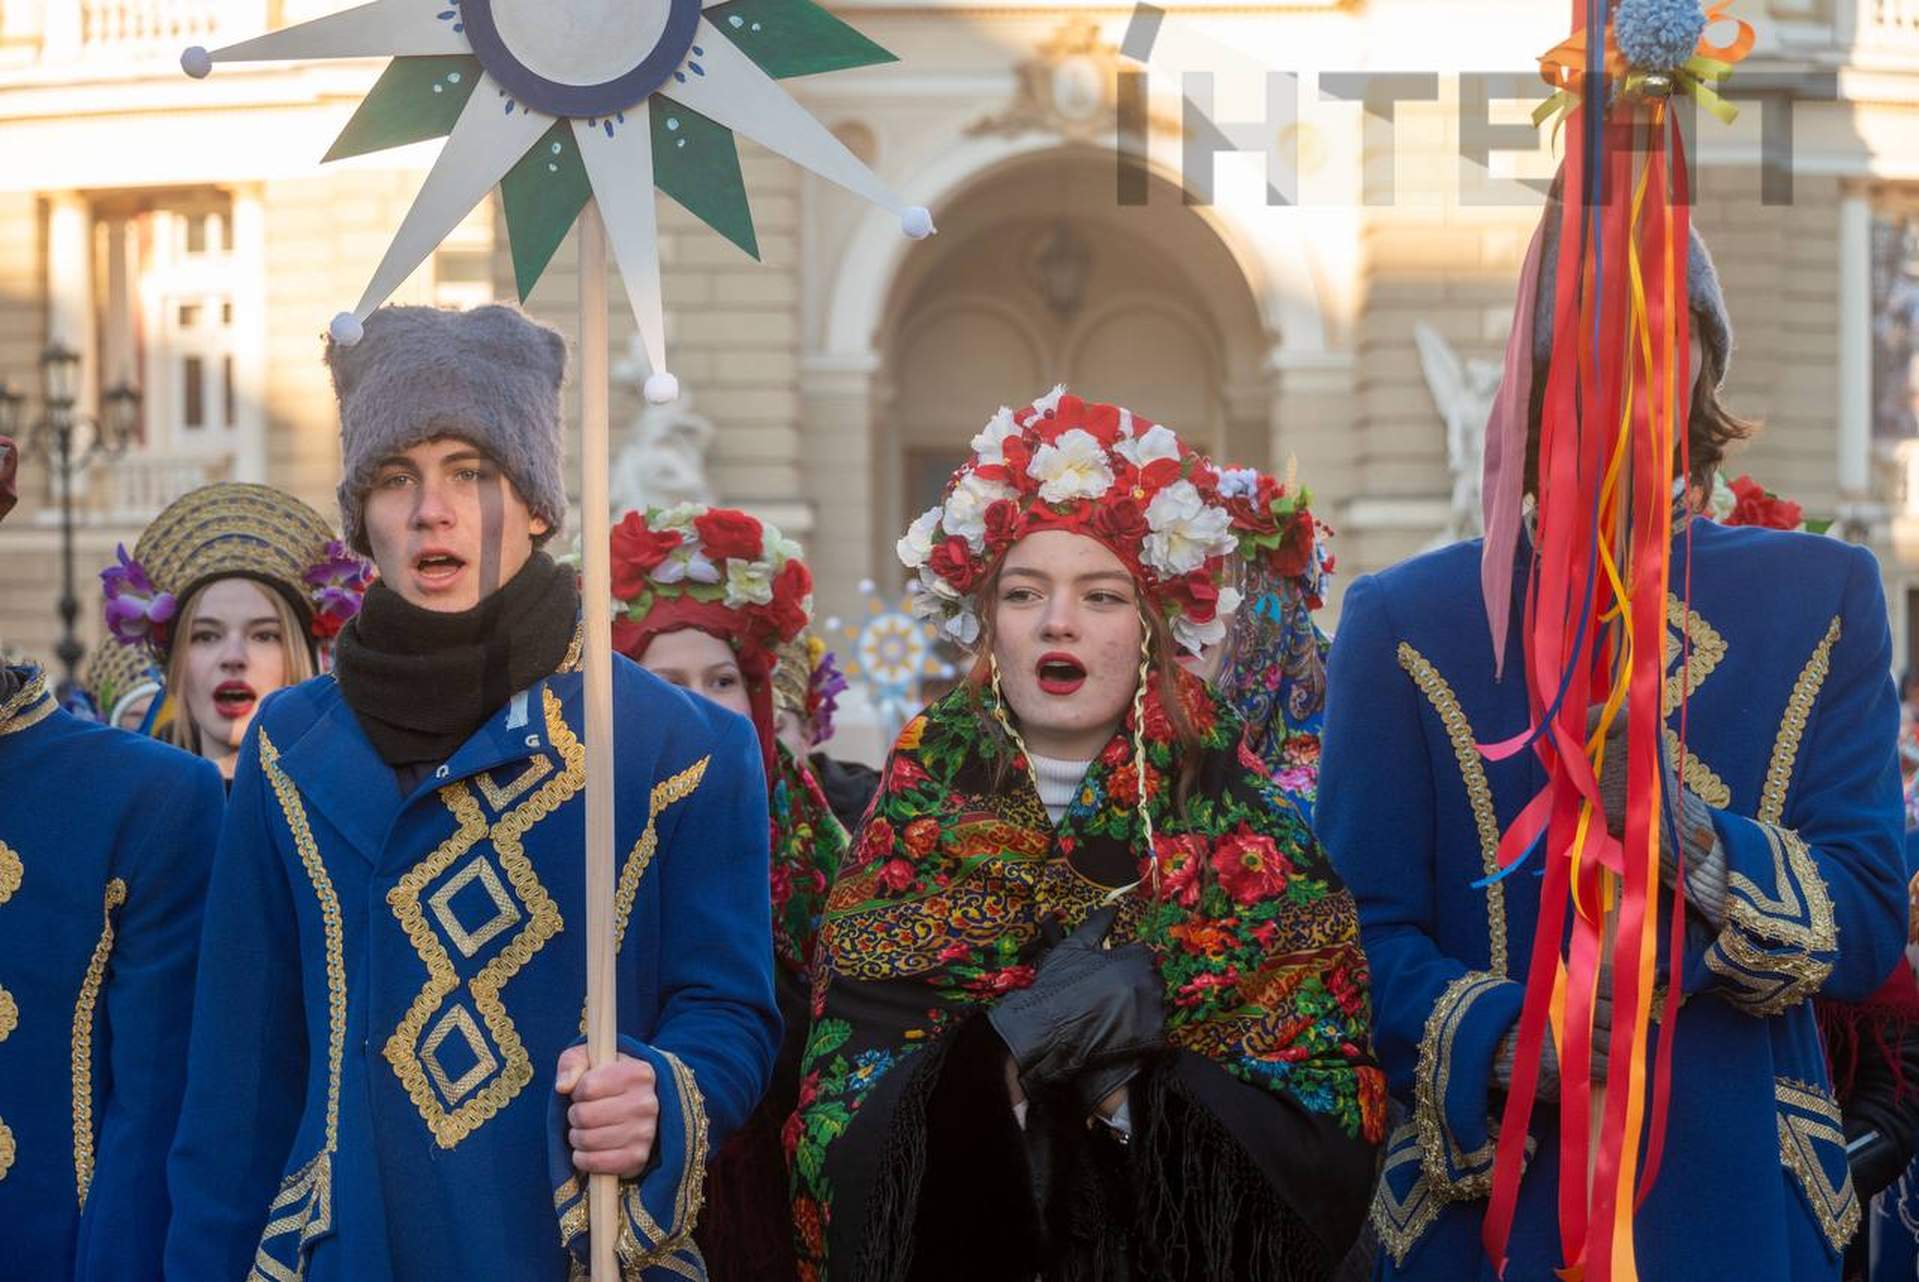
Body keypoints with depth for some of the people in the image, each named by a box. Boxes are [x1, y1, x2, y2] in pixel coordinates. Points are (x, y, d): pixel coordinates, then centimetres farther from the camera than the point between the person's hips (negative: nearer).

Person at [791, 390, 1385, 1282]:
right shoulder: (924, 796, 5)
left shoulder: (1234, 810, 4)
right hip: (950, 1210, 1)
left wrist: (1126, 1084, -15)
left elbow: (1327, 1097, -1)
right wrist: (1010, 1047, -16)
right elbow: (845, 1091, 0)